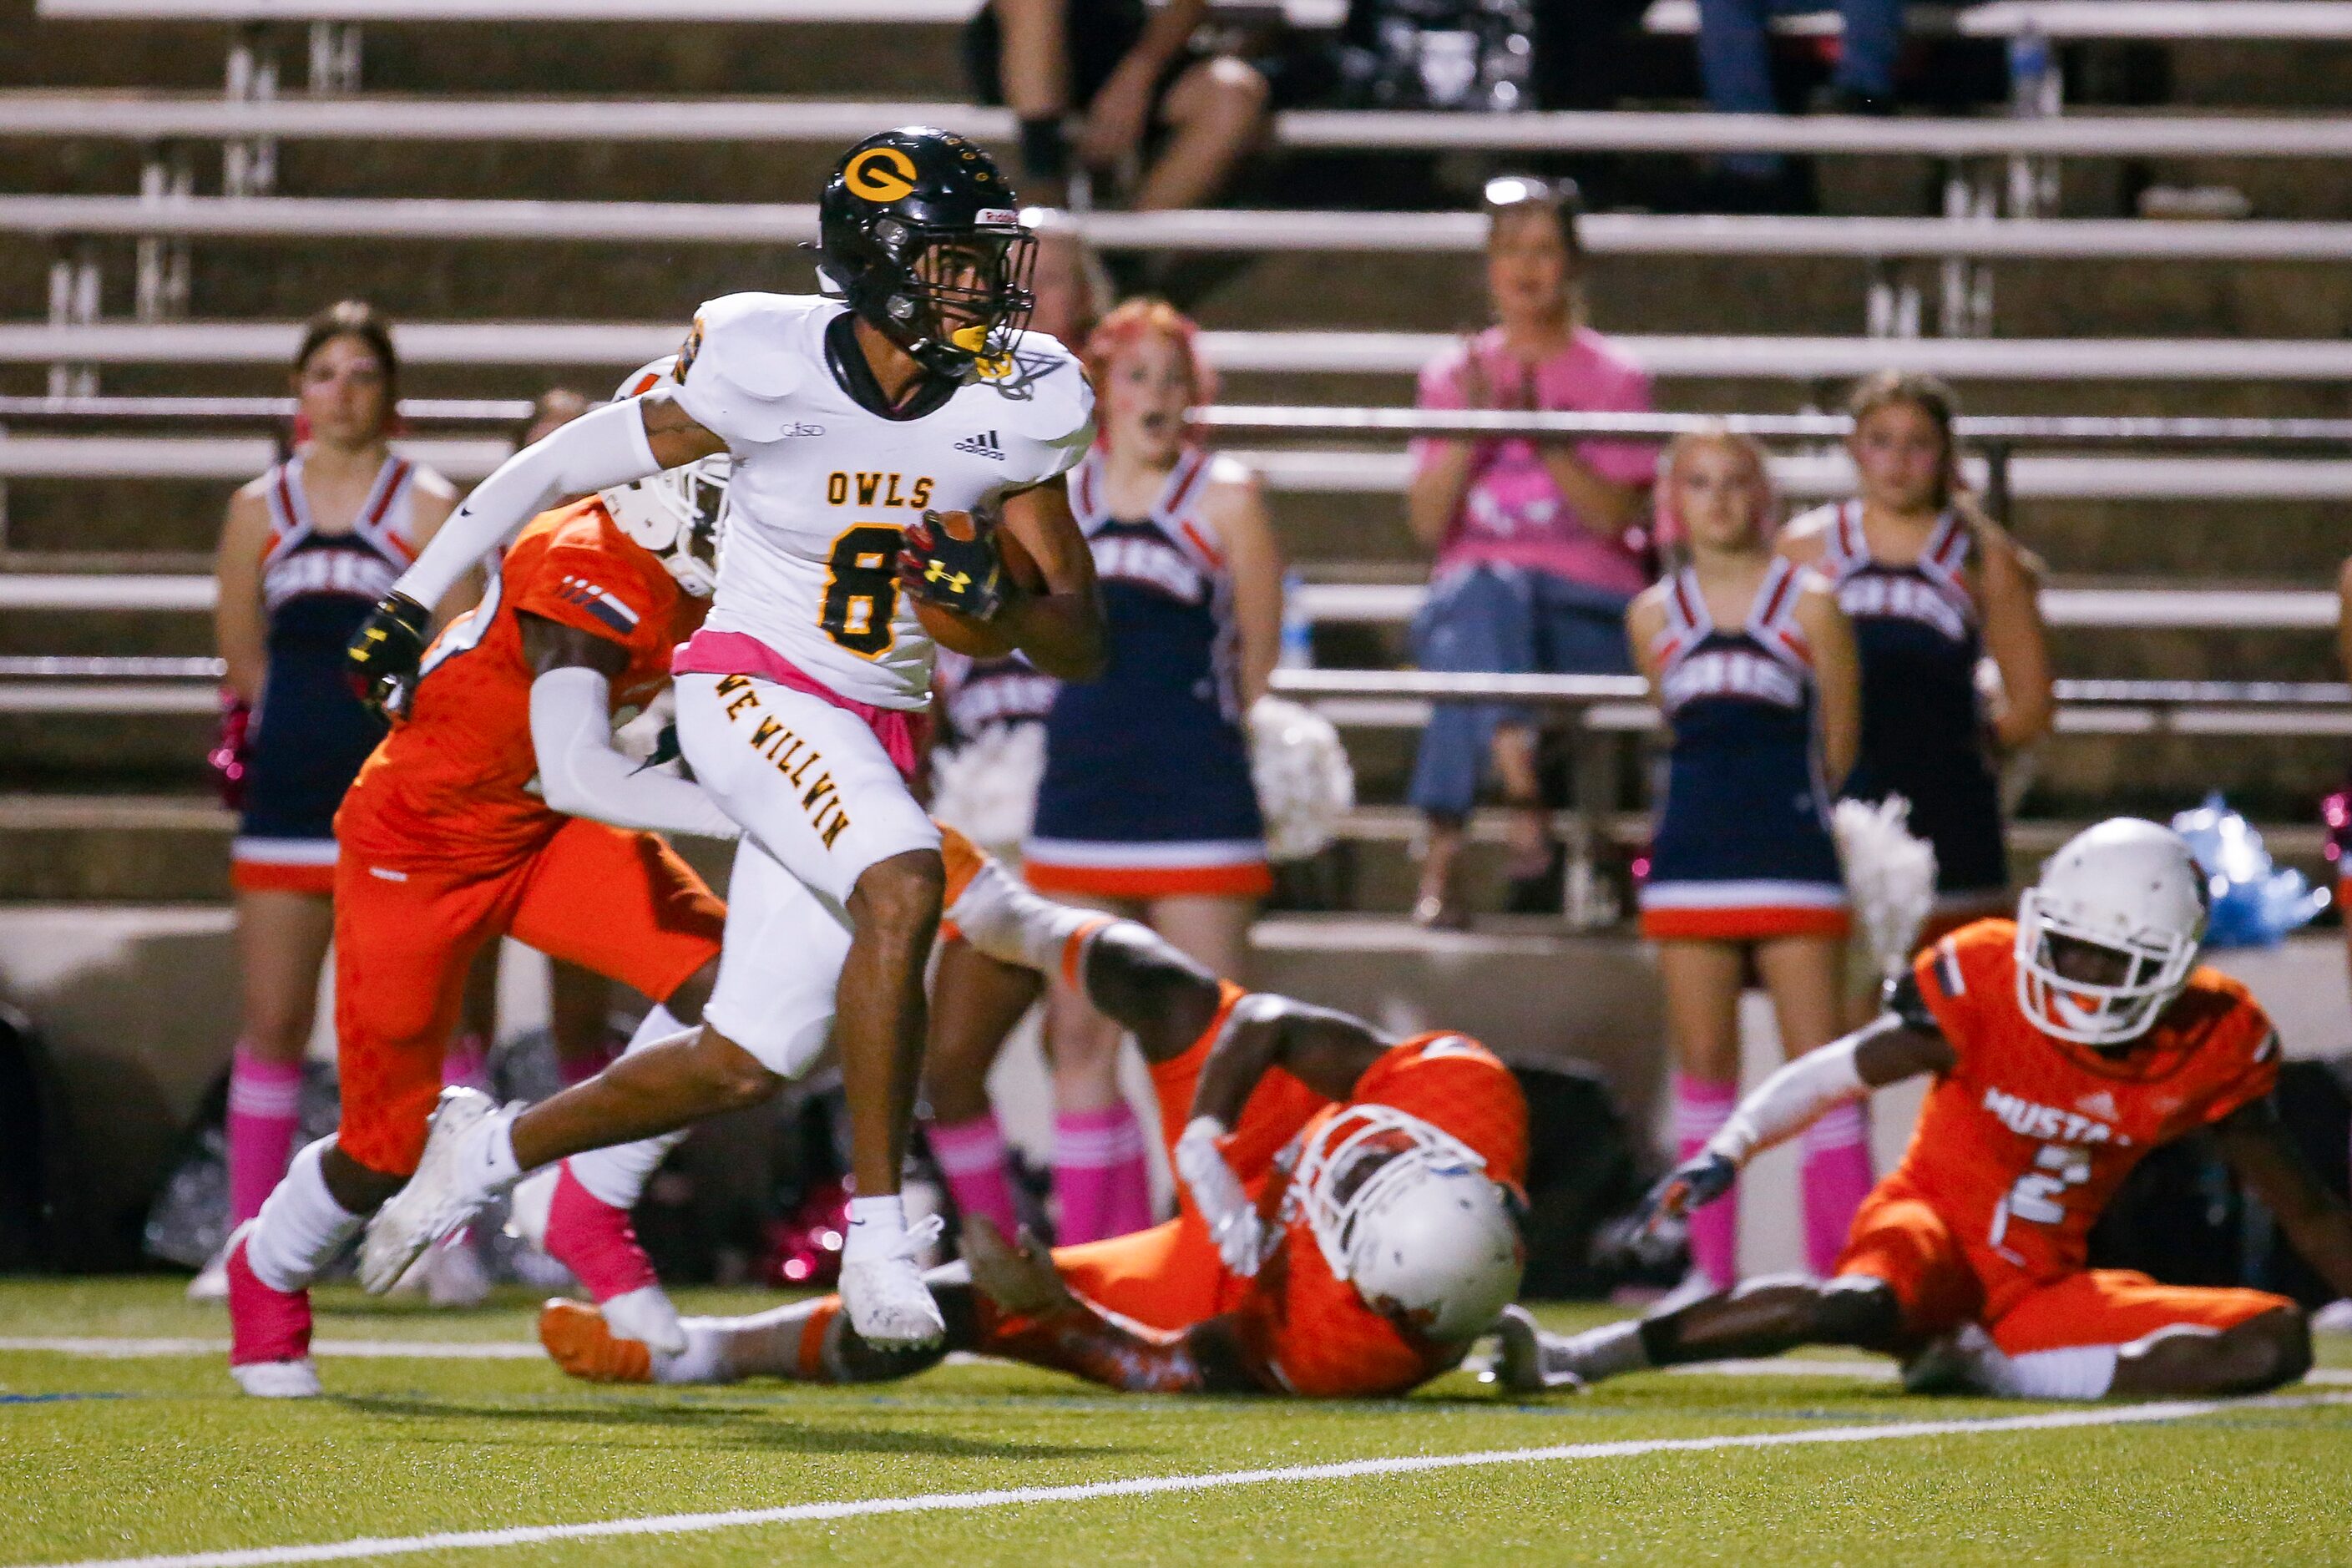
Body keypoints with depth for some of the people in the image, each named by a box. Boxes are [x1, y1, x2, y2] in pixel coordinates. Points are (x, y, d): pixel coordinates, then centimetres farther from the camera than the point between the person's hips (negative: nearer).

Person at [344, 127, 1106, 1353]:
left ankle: (491, 1147, 29)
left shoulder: (1015, 410, -4)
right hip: (754, 690, -5)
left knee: (745, 1066, 4)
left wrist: (998, 608, -22)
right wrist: (414, 596, 6)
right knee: (904, 885, -33)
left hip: (876, 734, 5)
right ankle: (879, 1238, -27)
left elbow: (1083, 645, 1)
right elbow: (568, 465, -1)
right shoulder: (766, 367, -16)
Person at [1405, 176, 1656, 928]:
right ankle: (1524, 802, -54)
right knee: (1486, 588, -38)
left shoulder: (1612, 377, 10)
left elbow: (1615, 519, -3)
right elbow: (1428, 523, 6)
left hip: (1589, 611, -1)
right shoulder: (1452, 374, 16)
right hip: (1474, 594, 1)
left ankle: (1443, 857, -41)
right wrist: (1468, 429, -7)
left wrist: (1543, 438, -15)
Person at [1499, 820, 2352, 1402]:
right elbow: (1836, 1073, -14)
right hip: (1937, 1221, -4)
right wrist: (1727, 1151, -30)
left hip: (2043, 1286, 4)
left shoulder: (2211, 1043, -6)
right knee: (1860, 1305, -41)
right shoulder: (1986, 980, -13)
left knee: (2274, 1340, -18)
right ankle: (1577, 1356, -35)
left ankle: (1984, 1366, -20)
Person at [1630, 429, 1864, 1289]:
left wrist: (1780, 797, 10)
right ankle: (1710, 1270, 9)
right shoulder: (1654, 616, 9)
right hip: (1692, 857, 3)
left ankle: (1846, 1259, -4)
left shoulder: (1809, 605, 2)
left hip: (1792, 854, -2)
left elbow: (1838, 746, 7)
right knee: (1703, 1062, 4)